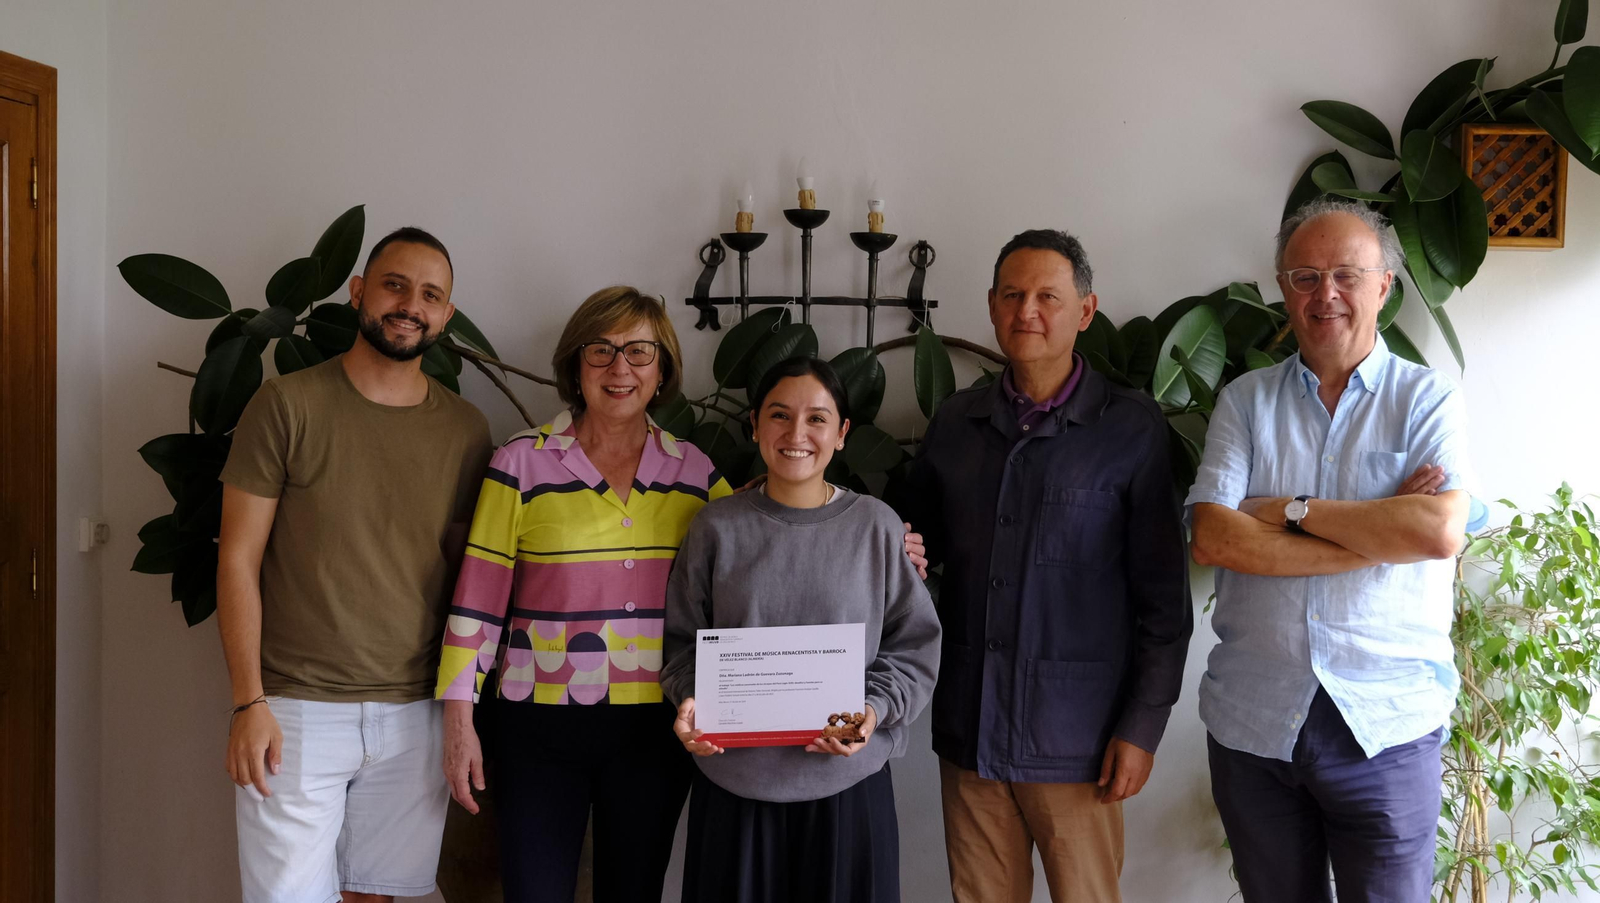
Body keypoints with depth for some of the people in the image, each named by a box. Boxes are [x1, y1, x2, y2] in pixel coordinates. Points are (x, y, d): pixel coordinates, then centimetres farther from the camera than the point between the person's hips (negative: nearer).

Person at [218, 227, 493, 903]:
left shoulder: (466, 430, 5)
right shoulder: (288, 406, -4)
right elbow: (238, 560, -4)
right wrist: (248, 701, -10)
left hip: (416, 716, 3)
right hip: (297, 712, -3)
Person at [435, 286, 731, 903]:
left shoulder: (695, 472, 4)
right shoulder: (523, 464, -4)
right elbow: (477, 599, -4)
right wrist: (458, 721, -5)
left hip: (655, 729, 3)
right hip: (540, 730, -2)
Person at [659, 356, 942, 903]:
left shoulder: (876, 526, -1)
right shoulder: (718, 528, 1)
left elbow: (915, 643, 3)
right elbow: (682, 638, 8)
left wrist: (875, 708, -12)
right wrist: (689, 698, -9)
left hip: (847, 782, 0)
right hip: (733, 783, 1)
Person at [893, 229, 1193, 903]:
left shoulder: (1131, 427, -4)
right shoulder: (954, 423, 7)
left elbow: (1162, 594, -4)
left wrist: (1143, 725, -8)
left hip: (1076, 740, -3)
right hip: (969, 731, 4)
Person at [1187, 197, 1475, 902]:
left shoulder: (1427, 399, 1)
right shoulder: (1246, 401, 4)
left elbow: (1440, 532, -17)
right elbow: (1212, 539, -10)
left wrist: (1294, 509, -12)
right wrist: (1380, 532, -12)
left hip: (1386, 726, -1)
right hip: (1252, 720, 2)